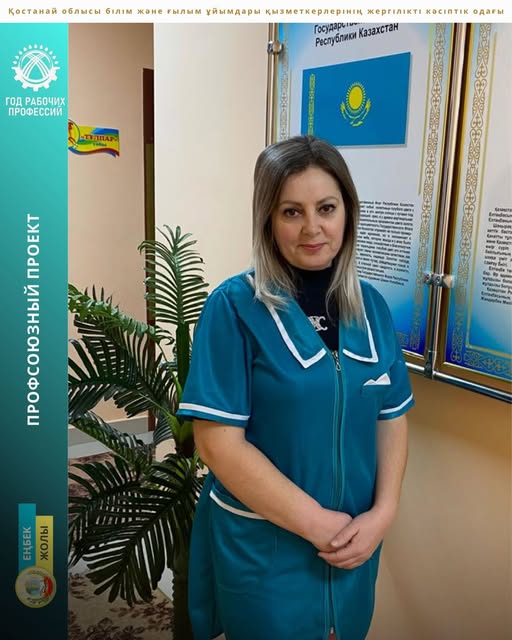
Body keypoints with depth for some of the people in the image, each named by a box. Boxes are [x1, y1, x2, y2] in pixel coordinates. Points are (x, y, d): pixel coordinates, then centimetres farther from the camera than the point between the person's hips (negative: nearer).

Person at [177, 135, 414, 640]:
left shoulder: (369, 305, -1)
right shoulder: (235, 306, -16)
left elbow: (392, 417, 4)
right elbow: (219, 443, -19)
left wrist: (381, 513, -9)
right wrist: (319, 524, -17)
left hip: (356, 541, 5)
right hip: (261, 548, -4)